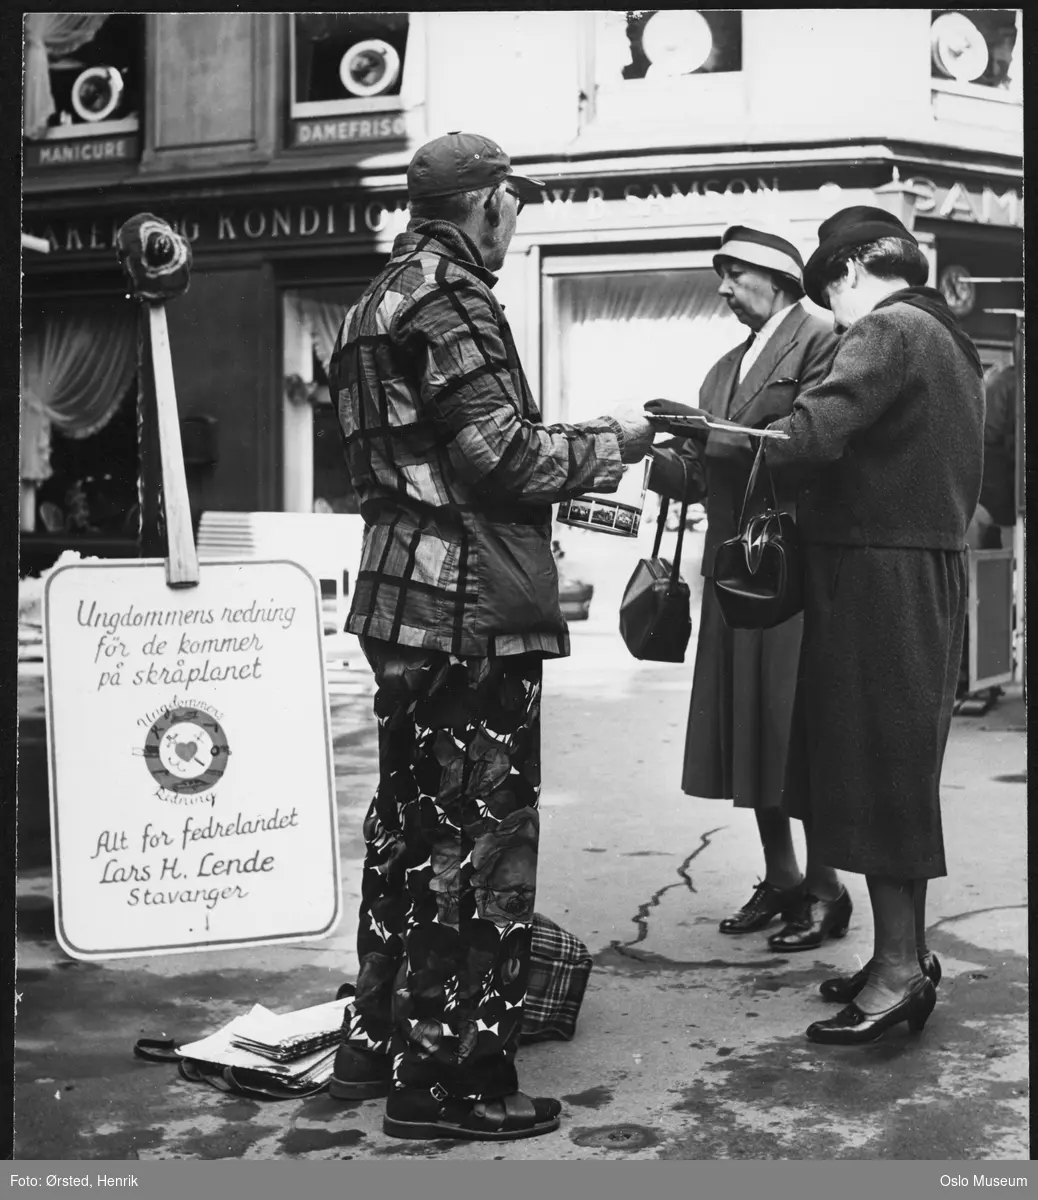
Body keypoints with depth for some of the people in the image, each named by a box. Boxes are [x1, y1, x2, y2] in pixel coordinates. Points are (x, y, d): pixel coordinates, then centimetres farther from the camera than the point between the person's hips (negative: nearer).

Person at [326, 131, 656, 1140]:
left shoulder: (381, 300, 18)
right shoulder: (451, 300, -13)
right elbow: (500, 453, -19)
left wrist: (575, 455, 20)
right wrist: (609, 442, -3)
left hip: (401, 601, 10)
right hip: (472, 609, -10)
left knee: (409, 819, 17)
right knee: (478, 833, -2)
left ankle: (378, 1041, 28)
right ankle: (448, 1077, 7)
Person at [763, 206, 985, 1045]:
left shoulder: (887, 331, -11)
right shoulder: (947, 339, 20)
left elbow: (811, 434, -25)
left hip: (880, 575, -10)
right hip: (932, 564, 10)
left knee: (877, 770, -4)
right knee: (899, 772, 14)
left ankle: (900, 970, 1)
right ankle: (906, 952, 21)